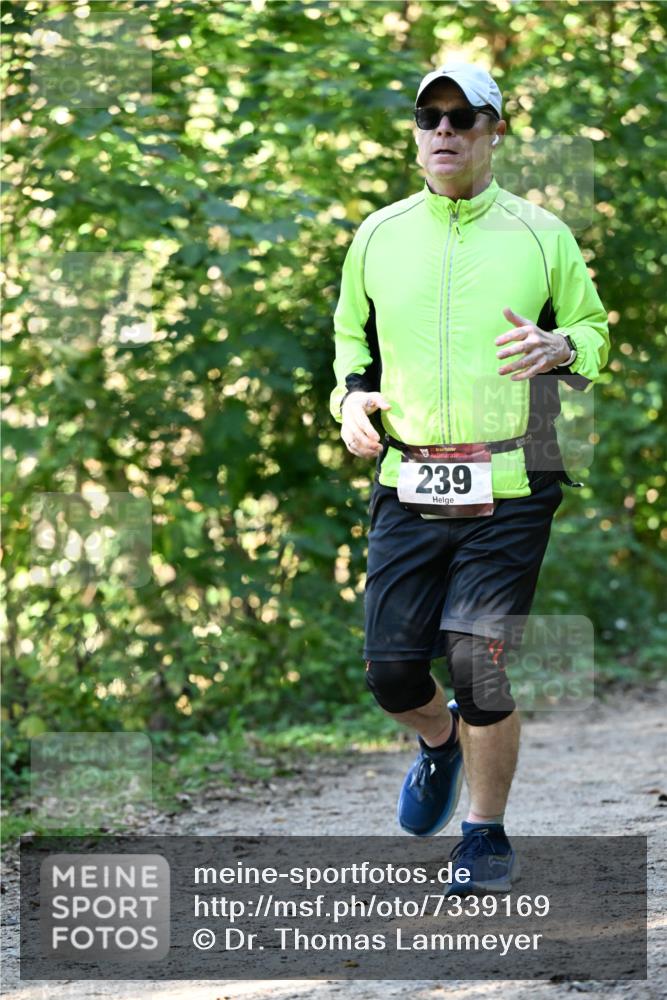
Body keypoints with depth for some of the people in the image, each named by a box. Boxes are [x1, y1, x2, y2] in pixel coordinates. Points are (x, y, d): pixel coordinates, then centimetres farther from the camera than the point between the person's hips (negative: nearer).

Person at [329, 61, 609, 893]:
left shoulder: (540, 235, 4)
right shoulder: (378, 236, 10)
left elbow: (595, 333, 12)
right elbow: (350, 333, 24)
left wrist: (559, 349, -11)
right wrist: (351, 395, 4)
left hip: (509, 490, -2)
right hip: (408, 487, 3)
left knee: (480, 664, -9)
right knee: (391, 668, -2)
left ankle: (486, 836, 9)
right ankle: (439, 741, 34)